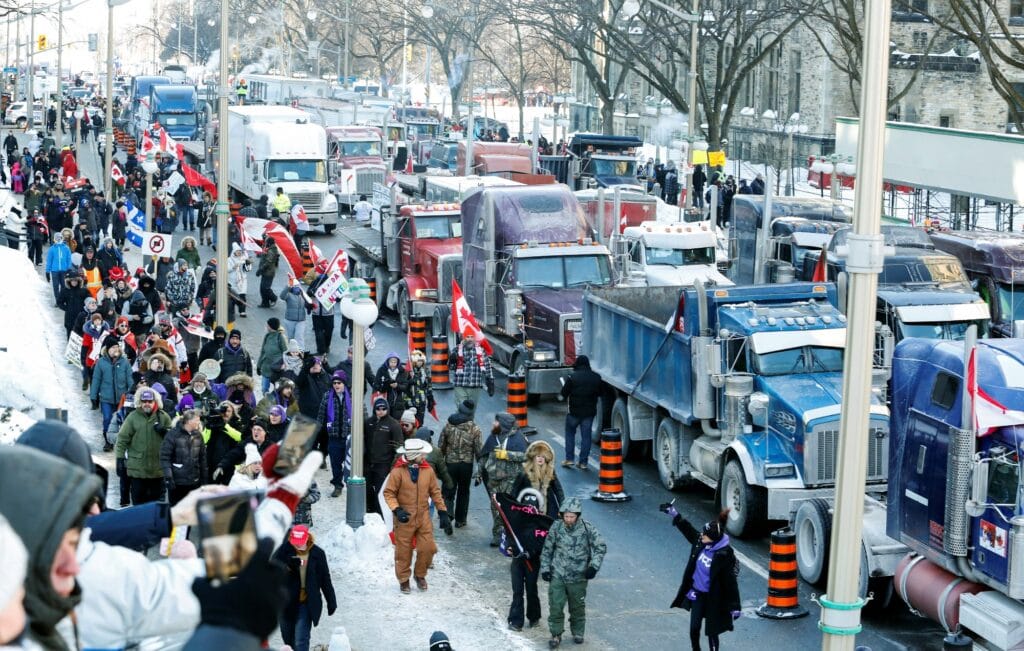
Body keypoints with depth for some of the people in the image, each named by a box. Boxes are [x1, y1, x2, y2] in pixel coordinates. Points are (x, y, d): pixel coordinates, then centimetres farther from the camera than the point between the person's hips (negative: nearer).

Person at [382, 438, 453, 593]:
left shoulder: (428, 470, -2)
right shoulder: (398, 472, -15)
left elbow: (435, 492, 6)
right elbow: (389, 493, -9)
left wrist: (443, 513, 5)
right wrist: (397, 510, -24)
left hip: (423, 517, 3)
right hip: (405, 519, -3)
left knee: (428, 548, 2)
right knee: (403, 551, 6)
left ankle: (420, 575, 28)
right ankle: (404, 580, 26)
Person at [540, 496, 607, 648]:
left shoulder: (587, 528, -10)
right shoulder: (556, 527, -6)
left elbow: (601, 546, -3)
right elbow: (547, 549, 5)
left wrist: (594, 566, -12)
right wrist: (545, 568, 3)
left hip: (578, 577, 0)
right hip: (557, 575, 0)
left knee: (577, 607, 13)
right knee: (555, 606, -4)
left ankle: (578, 633, 32)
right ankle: (556, 635, 11)